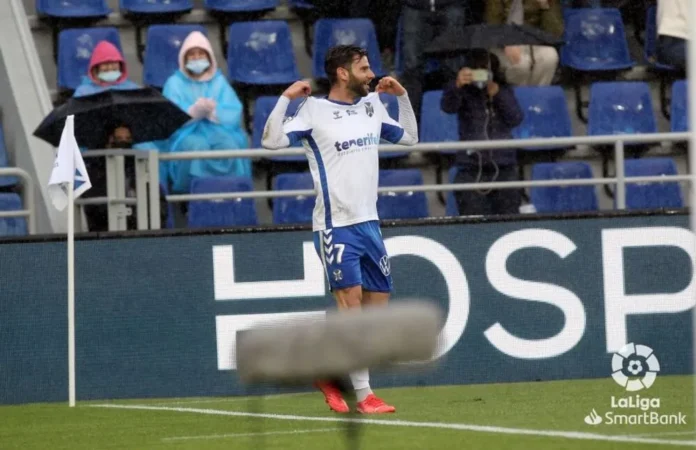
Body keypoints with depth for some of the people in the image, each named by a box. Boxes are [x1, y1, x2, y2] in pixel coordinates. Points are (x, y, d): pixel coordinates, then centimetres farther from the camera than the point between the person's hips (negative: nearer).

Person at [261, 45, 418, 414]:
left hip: (368, 222, 7)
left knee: (378, 300, 6)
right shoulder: (314, 110, -7)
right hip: (335, 225, -7)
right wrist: (285, 99, -23)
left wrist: (402, 97, 13)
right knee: (351, 301, -12)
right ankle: (363, 394, -10)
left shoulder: (372, 105, 11)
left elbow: (409, 137, 24)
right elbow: (272, 141, -16)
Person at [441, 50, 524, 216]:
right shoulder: (465, 92, 1)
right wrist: (457, 86, -41)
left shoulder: (504, 92, 10)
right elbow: (448, 106, -19)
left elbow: (516, 119, 0)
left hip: (504, 170, 2)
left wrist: (496, 93, -13)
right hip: (472, 171, -2)